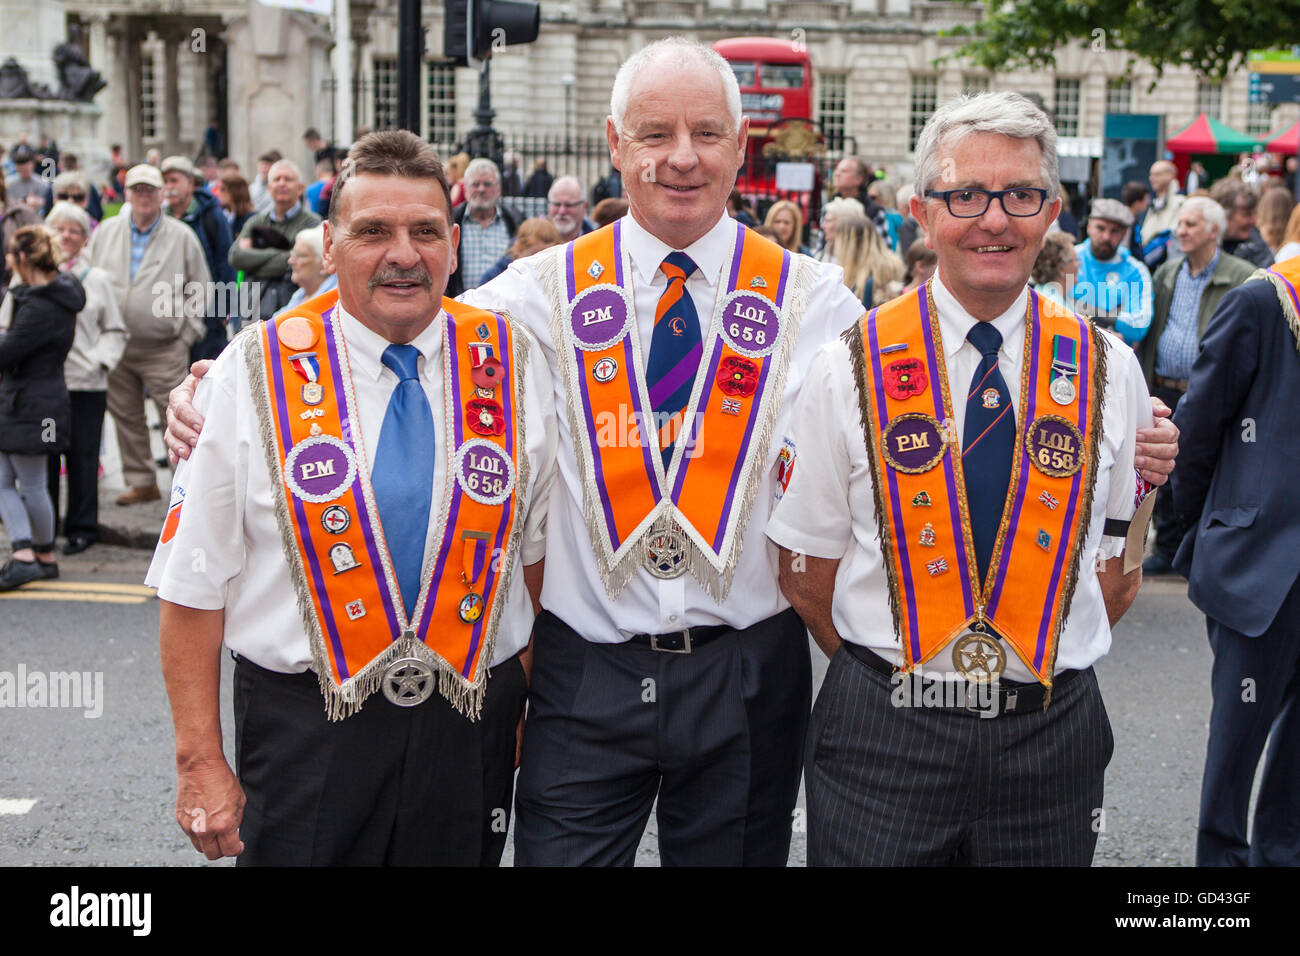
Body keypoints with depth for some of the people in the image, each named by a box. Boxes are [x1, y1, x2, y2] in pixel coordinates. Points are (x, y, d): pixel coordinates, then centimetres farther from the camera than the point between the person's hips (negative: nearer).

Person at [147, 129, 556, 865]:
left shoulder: (514, 366, 1)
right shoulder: (254, 375, -5)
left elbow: (539, 550, 8)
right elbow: (195, 584, -4)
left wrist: (541, 714, 8)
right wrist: (201, 761, -6)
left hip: (473, 724, 2)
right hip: (306, 733, -2)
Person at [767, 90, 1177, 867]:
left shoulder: (1109, 372, 2)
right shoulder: (850, 368, -4)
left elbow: (1119, 561, 9)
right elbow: (807, 568, 0)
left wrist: (1039, 664, 0)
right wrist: (890, 670, -4)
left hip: (1053, 738, 2)